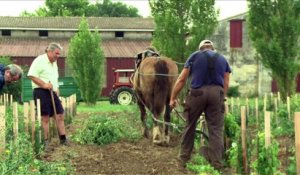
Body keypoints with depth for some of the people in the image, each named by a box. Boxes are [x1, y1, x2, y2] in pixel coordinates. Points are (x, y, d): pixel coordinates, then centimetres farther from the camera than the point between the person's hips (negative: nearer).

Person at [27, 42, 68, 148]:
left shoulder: (54, 62, 18)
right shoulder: (39, 60, -10)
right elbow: (31, 75, -18)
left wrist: (56, 89, 15)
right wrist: (44, 85, -22)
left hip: (53, 92, 8)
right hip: (41, 92, -8)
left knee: (60, 115, 6)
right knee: (45, 118, -4)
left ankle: (63, 139, 14)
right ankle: (46, 142, 3)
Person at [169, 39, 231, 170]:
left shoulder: (194, 56, 14)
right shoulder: (222, 59, 21)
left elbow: (181, 79, 8)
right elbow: (226, 83, 11)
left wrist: (173, 98, 12)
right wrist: (222, 98, 17)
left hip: (197, 93, -1)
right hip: (216, 93, 1)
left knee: (190, 125, 13)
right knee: (216, 128, 5)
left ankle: (184, 158, 19)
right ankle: (216, 162, 3)